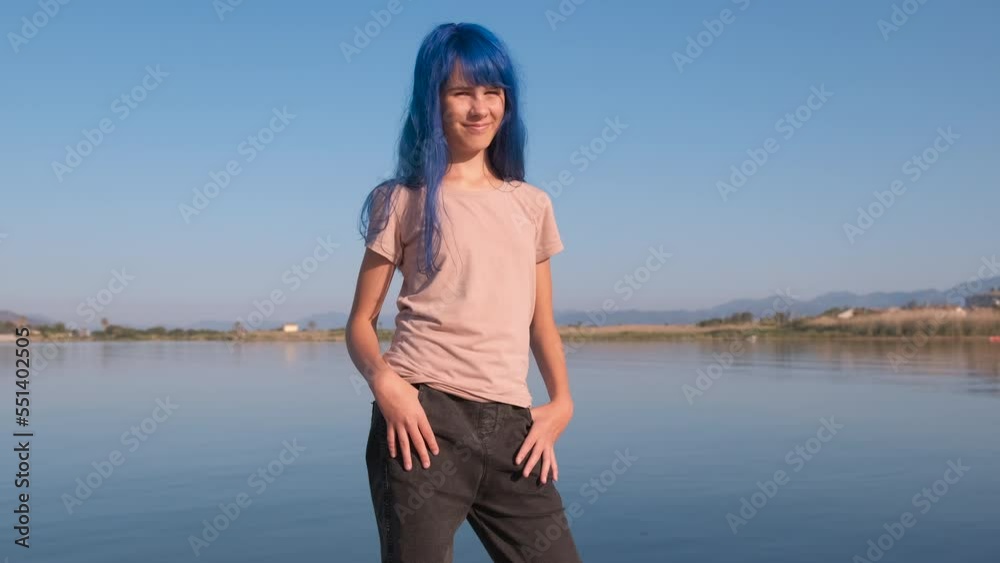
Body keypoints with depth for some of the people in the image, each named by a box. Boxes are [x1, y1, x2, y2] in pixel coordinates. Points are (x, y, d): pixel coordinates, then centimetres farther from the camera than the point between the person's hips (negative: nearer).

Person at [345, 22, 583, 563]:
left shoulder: (531, 205, 16)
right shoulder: (402, 200, 5)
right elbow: (361, 321, 5)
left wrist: (560, 402, 3)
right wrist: (384, 380, -15)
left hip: (509, 422, 4)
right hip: (423, 416, -3)